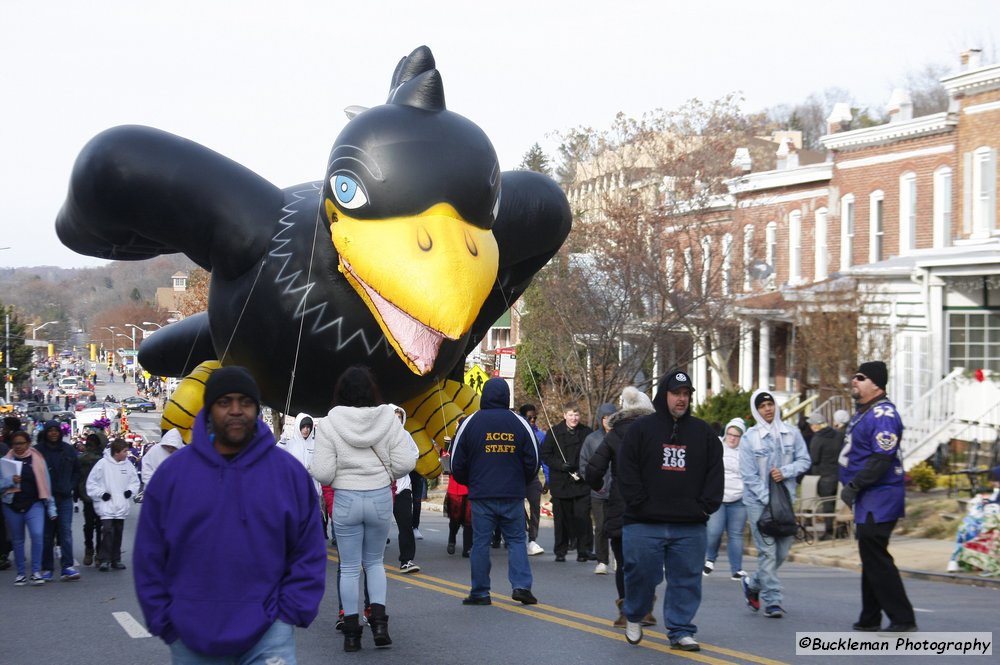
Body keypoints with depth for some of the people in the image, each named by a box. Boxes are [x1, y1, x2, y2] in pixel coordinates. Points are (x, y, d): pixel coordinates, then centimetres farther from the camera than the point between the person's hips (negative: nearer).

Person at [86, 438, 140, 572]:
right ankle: (105, 560, -9)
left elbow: (135, 481, 15)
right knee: (107, 530, -14)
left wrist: (130, 490, -2)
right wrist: (101, 493, -12)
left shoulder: (127, 465, 4)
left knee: (118, 532, 10)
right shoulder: (103, 463, -9)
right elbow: (91, 483, -4)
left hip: (121, 506, 5)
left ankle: (116, 559, 19)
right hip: (106, 505, -5)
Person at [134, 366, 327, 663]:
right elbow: (149, 556, 4)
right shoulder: (173, 472, 1)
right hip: (192, 639, 1)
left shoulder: (288, 472, 0)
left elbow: (310, 553, 3)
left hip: (267, 634, -1)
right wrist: (165, 623, -1)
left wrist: (290, 614, -6)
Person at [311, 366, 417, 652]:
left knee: (349, 568, 9)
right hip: (380, 498, 2)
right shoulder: (388, 419, -5)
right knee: (374, 561, 19)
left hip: (345, 499, -2)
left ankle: (351, 632, 11)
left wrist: (339, 476, 9)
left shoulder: (329, 424, -10)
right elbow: (406, 462, -7)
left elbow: (322, 473, -13)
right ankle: (379, 621, 4)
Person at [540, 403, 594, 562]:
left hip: (581, 483, 0)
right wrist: (561, 465, -12)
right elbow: (545, 455, 2)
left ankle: (584, 550, 0)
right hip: (560, 482, 0)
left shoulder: (586, 432, 5)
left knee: (583, 516, -5)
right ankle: (560, 551, 13)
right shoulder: (554, 433, 2)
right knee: (561, 518, 4)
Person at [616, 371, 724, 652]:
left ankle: (680, 631, 11)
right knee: (641, 574, 2)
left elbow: (715, 471, 9)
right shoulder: (642, 428, 3)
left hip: (690, 526, 2)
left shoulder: (702, 432, 11)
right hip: (644, 524, -2)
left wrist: (706, 506, -1)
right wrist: (639, 504, -9)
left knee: (686, 580, 3)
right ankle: (634, 617, 27)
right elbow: (627, 470, -1)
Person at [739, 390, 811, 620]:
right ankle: (772, 601, -2)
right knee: (767, 551, -7)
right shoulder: (749, 438, -5)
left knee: (783, 550, 6)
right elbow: (749, 475, -8)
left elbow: (804, 460, 5)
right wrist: (768, 500, -14)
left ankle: (753, 584, 28)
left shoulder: (792, 433, 4)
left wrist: (785, 471, -14)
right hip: (758, 500, -4)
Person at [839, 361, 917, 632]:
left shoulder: (883, 414, -17)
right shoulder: (862, 413, 16)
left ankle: (903, 619, -6)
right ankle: (870, 619, 22)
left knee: (876, 559, -10)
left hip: (879, 499, -11)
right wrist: (850, 485, 18)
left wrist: (854, 485, -22)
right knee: (871, 558, 15)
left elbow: (882, 459, -25)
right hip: (867, 500, 11)